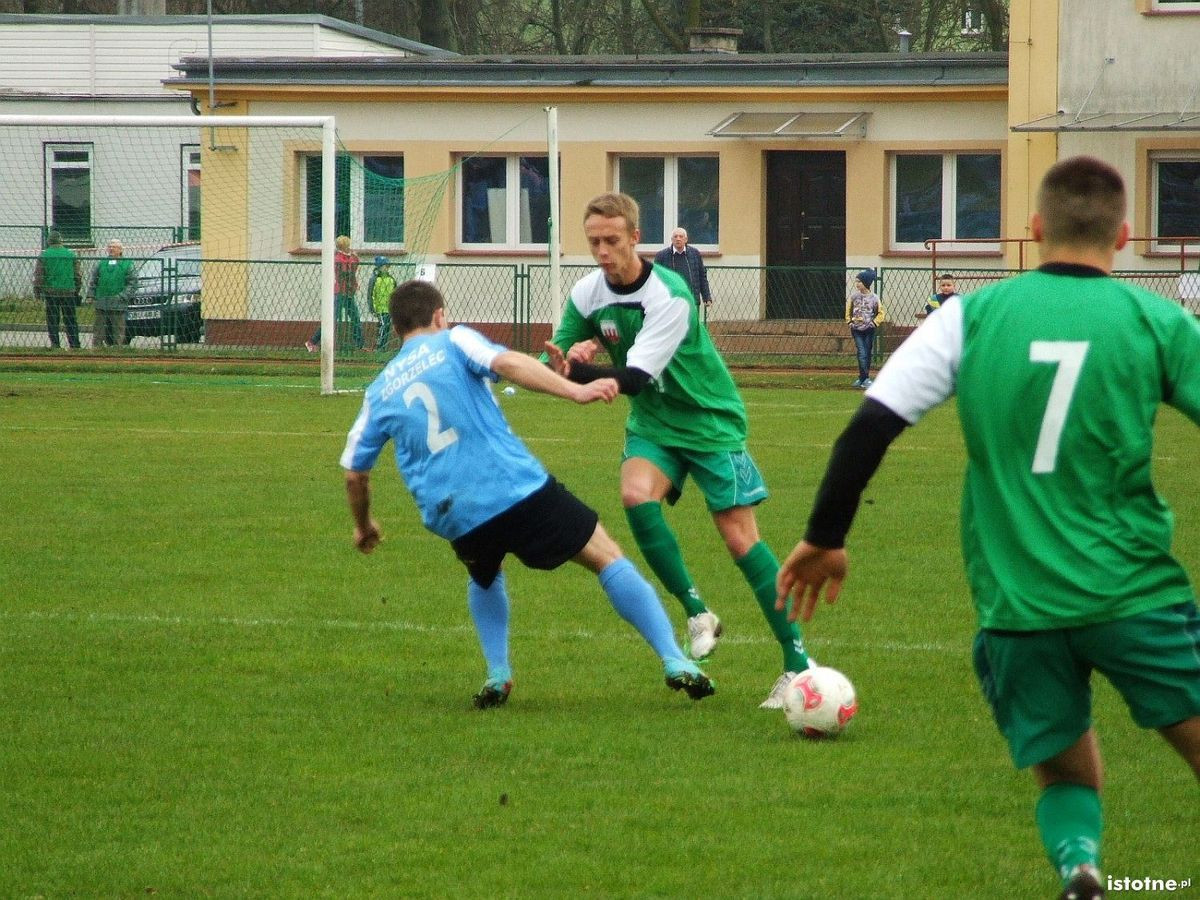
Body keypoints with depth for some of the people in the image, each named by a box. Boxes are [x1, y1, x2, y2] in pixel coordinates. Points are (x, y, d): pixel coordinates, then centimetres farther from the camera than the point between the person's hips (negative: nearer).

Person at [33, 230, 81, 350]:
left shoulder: (44, 255, -1)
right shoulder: (71, 254, 6)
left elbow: (38, 275, -3)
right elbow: (78, 274, 8)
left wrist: (37, 291, 4)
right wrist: (77, 290, 17)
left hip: (51, 291, -2)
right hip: (69, 291, 2)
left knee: (52, 319, 2)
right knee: (70, 319, 8)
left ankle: (55, 344, -4)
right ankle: (74, 344, 5)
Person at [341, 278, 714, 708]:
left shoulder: (380, 391, 18)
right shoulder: (453, 342, 8)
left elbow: (354, 473, 22)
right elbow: (507, 363, -13)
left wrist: (364, 526, 40)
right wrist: (574, 391, -22)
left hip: (455, 519, 4)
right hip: (519, 491, -4)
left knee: (485, 578, 36)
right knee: (608, 559, 8)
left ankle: (497, 675, 18)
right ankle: (675, 663, -2)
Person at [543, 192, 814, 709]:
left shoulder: (669, 295, -25)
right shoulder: (587, 294, -7)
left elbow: (638, 376, -31)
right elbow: (558, 359, 0)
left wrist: (578, 370, -46)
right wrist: (568, 359, -25)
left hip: (710, 421, -5)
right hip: (653, 422, 5)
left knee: (740, 535, -8)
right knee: (636, 494, -26)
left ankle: (798, 663, 0)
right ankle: (696, 613, -10)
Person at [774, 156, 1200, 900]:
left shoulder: (975, 315, 2)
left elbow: (870, 427, -1)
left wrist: (825, 538, 9)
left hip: (1017, 608, 2)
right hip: (1136, 593, -2)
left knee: (1067, 775, 19)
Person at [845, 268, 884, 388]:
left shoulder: (874, 297, -5)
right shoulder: (854, 296, -1)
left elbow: (880, 313, 5)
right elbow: (848, 310, 14)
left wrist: (874, 323, -6)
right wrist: (850, 321, 3)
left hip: (869, 329, 0)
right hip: (856, 329, 0)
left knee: (868, 354, 6)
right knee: (862, 353, -11)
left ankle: (862, 378, 17)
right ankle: (865, 378, -14)